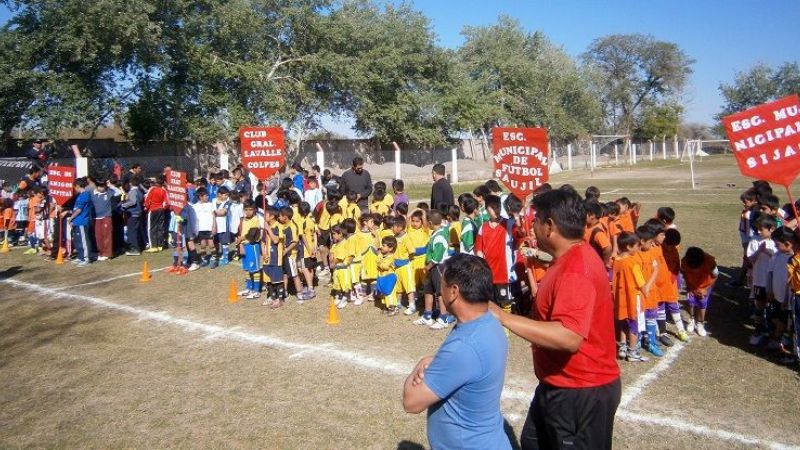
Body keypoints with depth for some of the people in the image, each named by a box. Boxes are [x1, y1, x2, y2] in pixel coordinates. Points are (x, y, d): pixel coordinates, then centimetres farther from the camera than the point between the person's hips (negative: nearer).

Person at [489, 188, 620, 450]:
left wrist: (503, 317, -37)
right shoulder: (572, 259, 8)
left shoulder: (575, 270, -28)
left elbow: (569, 337, -40)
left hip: (581, 392, -10)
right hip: (561, 385, 10)